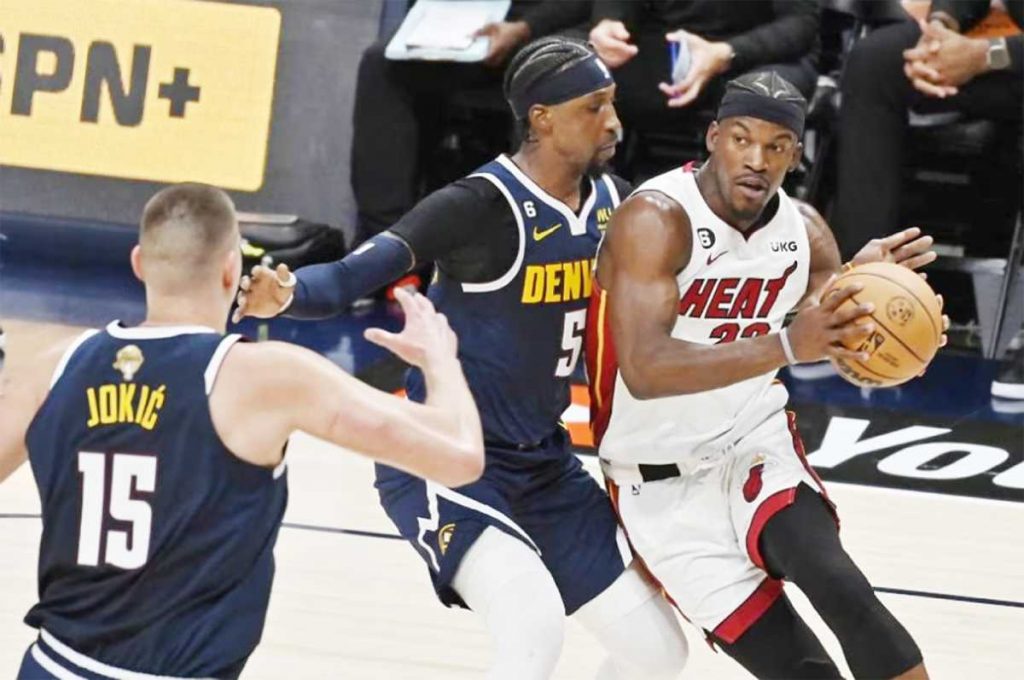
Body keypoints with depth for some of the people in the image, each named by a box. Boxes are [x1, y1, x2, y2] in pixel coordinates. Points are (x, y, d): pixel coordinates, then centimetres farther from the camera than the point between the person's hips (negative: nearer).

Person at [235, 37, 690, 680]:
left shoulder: (611, 201, 1)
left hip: (544, 464, 8)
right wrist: (286, 293, -49)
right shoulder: (483, 205, -21)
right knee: (536, 626, -31)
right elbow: (353, 274, -29)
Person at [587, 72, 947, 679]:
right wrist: (785, 347, -45)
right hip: (663, 485, -4)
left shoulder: (803, 229, -3)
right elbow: (644, 371, -34)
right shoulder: (657, 219, -22)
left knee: (839, 587, -26)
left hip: (757, 444, 4)